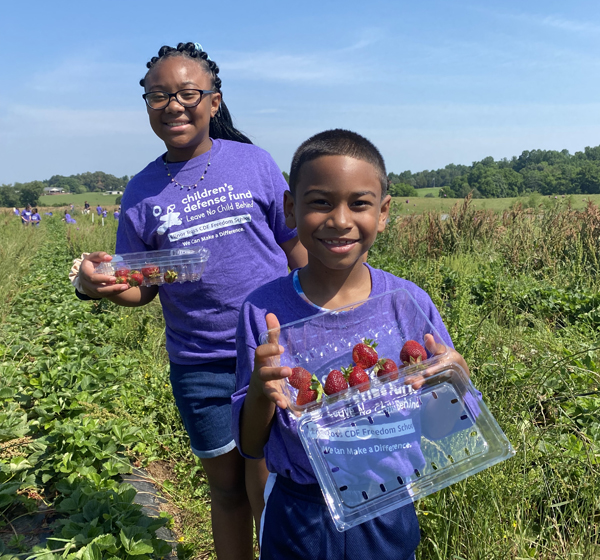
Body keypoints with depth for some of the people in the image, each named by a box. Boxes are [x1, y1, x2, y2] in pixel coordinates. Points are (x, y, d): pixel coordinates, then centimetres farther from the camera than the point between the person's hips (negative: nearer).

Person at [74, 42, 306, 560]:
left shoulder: (252, 162, -2)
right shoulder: (142, 192, 1)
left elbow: (297, 247, 3)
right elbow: (141, 289, 5)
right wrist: (96, 284, -17)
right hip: (200, 367, 2)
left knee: (267, 488, 2)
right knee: (226, 485, 17)